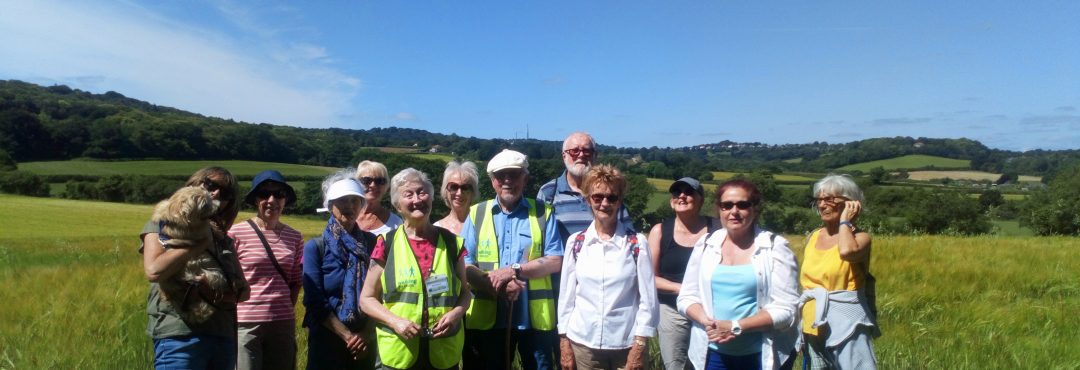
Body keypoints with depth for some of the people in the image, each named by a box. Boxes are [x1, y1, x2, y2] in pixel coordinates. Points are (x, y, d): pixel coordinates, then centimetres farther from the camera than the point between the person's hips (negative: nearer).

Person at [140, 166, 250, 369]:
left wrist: (220, 296, -12)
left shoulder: (224, 240, 17)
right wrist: (200, 243, -9)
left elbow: (244, 289, 9)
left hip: (223, 337, 5)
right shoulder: (162, 224, 5)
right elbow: (154, 271, -15)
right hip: (179, 337, -5)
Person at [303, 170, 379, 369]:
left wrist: (366, 333, -11)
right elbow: (315, 302, -9)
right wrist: (348, 336, -12)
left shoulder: (371, 242, -1)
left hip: (367, 338, 2)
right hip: (327, 338, -2)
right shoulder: (315, 246, -6)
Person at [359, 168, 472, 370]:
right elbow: (367, 298, 2)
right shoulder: (387, 244, -4)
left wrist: (456, 312, -11)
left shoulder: (451, 242, 1)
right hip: (398, 353, -1)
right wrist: (395, 321, -14)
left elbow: (465, 291, 9)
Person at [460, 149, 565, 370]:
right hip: (487, 319, 1)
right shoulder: (477, 214, 6)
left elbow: (556, 261, -4)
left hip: (535, 318, -1)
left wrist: (515, 270, -16)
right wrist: (497, 285, -17)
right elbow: (464, 265, 0)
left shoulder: (543, 213, 3)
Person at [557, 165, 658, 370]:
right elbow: (566, 295, 4)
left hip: (626, 345, -2)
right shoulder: (575, 242, 0)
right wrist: (564, 341, 3)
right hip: (583, 343, 2)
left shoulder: (637, 243, -6)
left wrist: (640, 345, -5)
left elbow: (648, 298, -4)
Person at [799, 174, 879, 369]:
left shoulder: (860, 237, -7)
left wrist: (844, 221, -15)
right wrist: (802, 325, 17)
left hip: (846, 326, -6)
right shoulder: (813, 237, 8)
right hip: (814, 328, 6)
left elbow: (847, 251, -33)